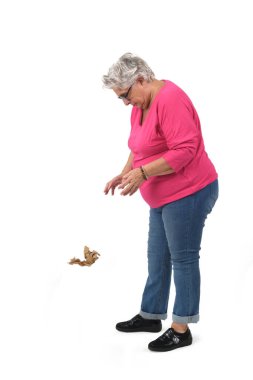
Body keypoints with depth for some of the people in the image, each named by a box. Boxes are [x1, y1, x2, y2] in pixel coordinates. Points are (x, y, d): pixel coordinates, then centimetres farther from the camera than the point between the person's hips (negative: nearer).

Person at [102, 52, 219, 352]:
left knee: (182, 259, -1)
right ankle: (150, 315, 30)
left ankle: (181, 330, 10)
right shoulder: (140, 106, 9)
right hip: (164, 197, 10)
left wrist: (142, 173, -26)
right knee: (157, 257, 16)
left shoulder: (170, 100, -20)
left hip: (188, 193, -10)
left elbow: (184, 150, -25)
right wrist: (124, 174, 6)